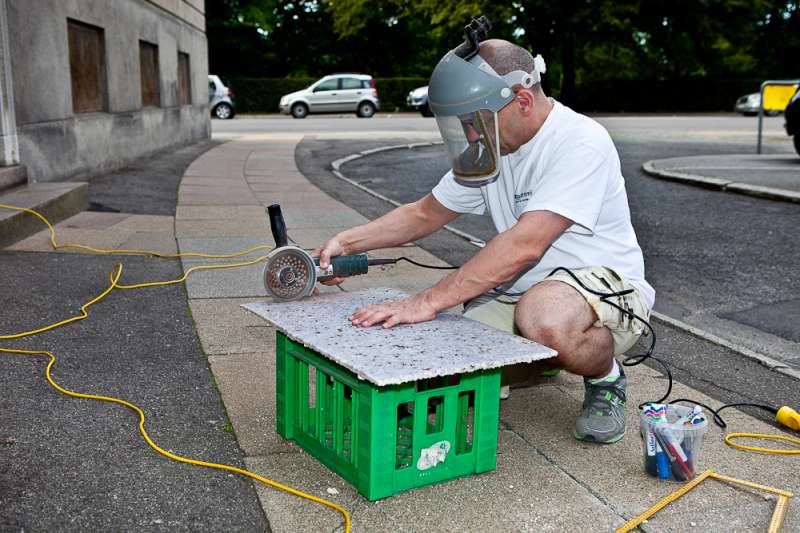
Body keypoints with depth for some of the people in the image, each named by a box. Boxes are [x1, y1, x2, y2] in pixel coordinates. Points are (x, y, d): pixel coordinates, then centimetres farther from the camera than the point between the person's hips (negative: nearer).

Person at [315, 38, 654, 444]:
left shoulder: (580, 143, -22)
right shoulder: (492, 147, 5)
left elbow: (524, 245, -33)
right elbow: (425, 214, 13)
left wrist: (429, 301, -35)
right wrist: (347, 241, -2)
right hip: (523, 291, 8)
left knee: (543, 317, -42)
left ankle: (606, 378, -7)